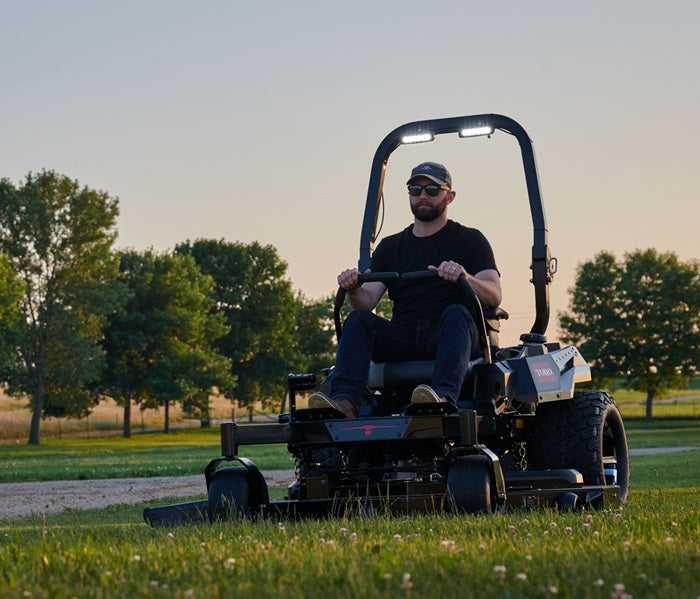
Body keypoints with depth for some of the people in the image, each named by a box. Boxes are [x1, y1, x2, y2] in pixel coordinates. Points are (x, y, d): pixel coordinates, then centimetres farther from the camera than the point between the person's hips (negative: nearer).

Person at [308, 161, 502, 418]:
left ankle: (444, 396, -58)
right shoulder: (391, 247, 20)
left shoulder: (469, 240, 10)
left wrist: (465, 278, -26)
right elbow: (367, 300, 9)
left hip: (449, 338, -3)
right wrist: (353, 289, -15)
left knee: (456, 313, -34)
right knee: (358, 319, -22)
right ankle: (344, 401, -43)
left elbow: (493, 297, -5)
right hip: (403, 343, 3)